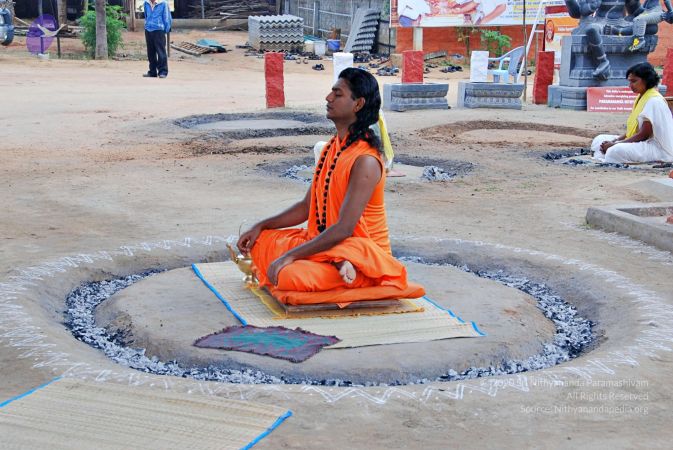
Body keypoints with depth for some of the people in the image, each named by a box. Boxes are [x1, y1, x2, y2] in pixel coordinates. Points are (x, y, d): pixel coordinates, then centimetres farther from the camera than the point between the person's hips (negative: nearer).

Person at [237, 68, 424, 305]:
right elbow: (307, 206, 16)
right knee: (259, 242, 6)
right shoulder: (332, 147, 8)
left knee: (288, 277, -31)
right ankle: (334, 264, -5)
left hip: (361, 254, -10)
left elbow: (343, 229, -26)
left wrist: (290, 256, -26)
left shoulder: (365, 161, -21)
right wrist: (260, 226, 9)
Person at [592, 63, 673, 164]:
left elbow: (643, 134, -18)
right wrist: (615, 140, -3)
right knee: (600, 140, 5)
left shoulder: (654, 101, -15)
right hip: (644, 143, 10)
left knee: (616, 151, -34)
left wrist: (615, 144, -17)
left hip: (658, 148, -10)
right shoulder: (641, 98, 13)